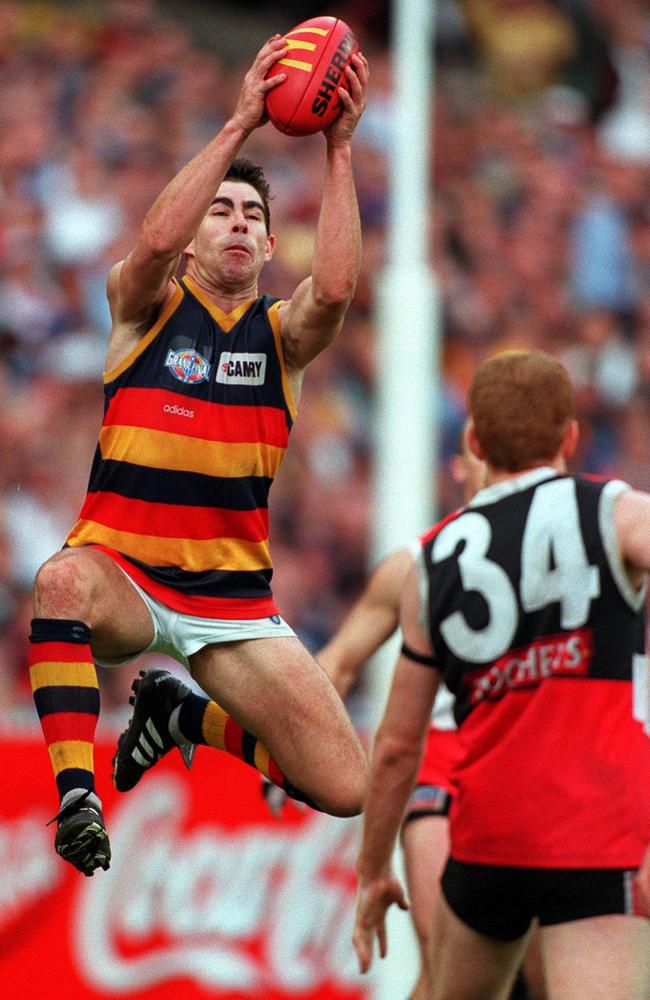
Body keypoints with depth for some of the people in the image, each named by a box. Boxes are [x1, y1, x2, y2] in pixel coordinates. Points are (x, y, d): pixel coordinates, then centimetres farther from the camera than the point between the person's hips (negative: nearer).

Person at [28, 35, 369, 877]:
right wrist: (239, 126, -25)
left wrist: (338, 149, -21)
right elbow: (154, 241, -21)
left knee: (345, 789, -7)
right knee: (63, 581, -41)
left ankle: (185, 715, 20)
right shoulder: (145, 306, 3)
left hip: (233, 600, 3)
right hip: (124, 576, -3)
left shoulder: (282, 333, 7)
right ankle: (74, 790, -32)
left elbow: (335, 287, -16)